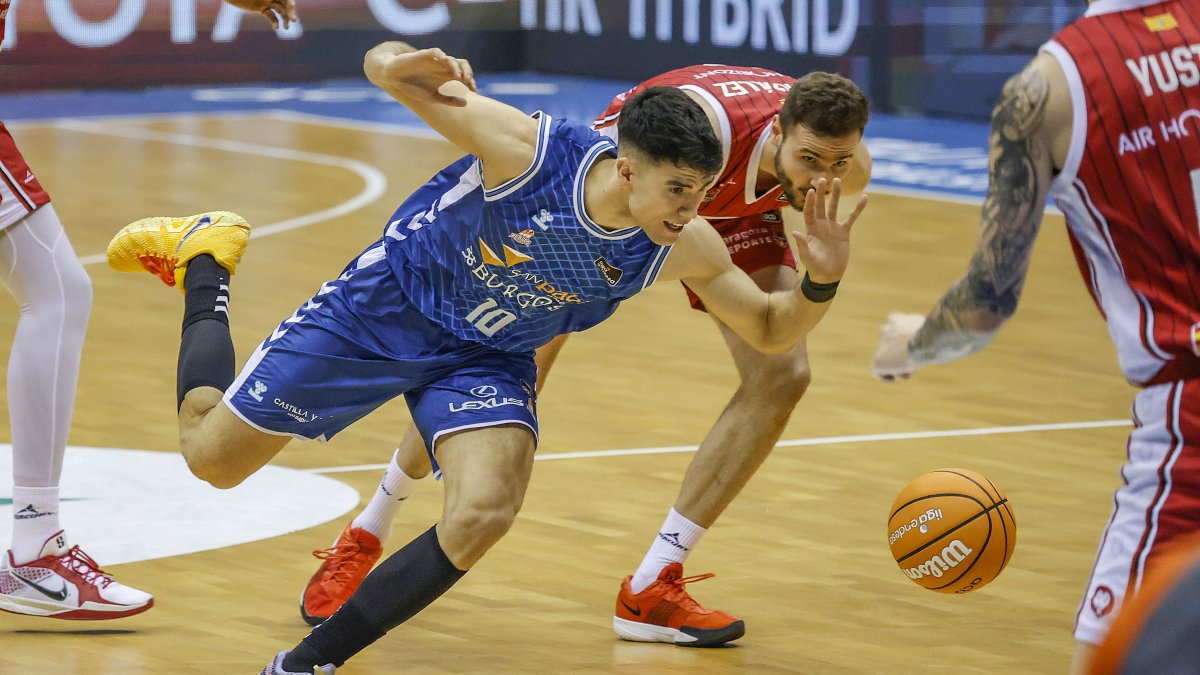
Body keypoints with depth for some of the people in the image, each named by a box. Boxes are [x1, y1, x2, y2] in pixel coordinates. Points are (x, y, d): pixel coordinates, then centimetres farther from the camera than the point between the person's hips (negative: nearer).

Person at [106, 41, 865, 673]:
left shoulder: (684, 249, -21)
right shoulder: (526, 148, -33)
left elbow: (769, 330, -7)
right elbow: (386, 63, -23)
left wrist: (820, 283, -30)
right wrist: (395, 64, -50)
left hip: (484, 359, 3)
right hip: (384, 308, -3)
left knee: (484, 515, -26)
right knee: (212, 455, 6)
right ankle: (204, 263, 35)